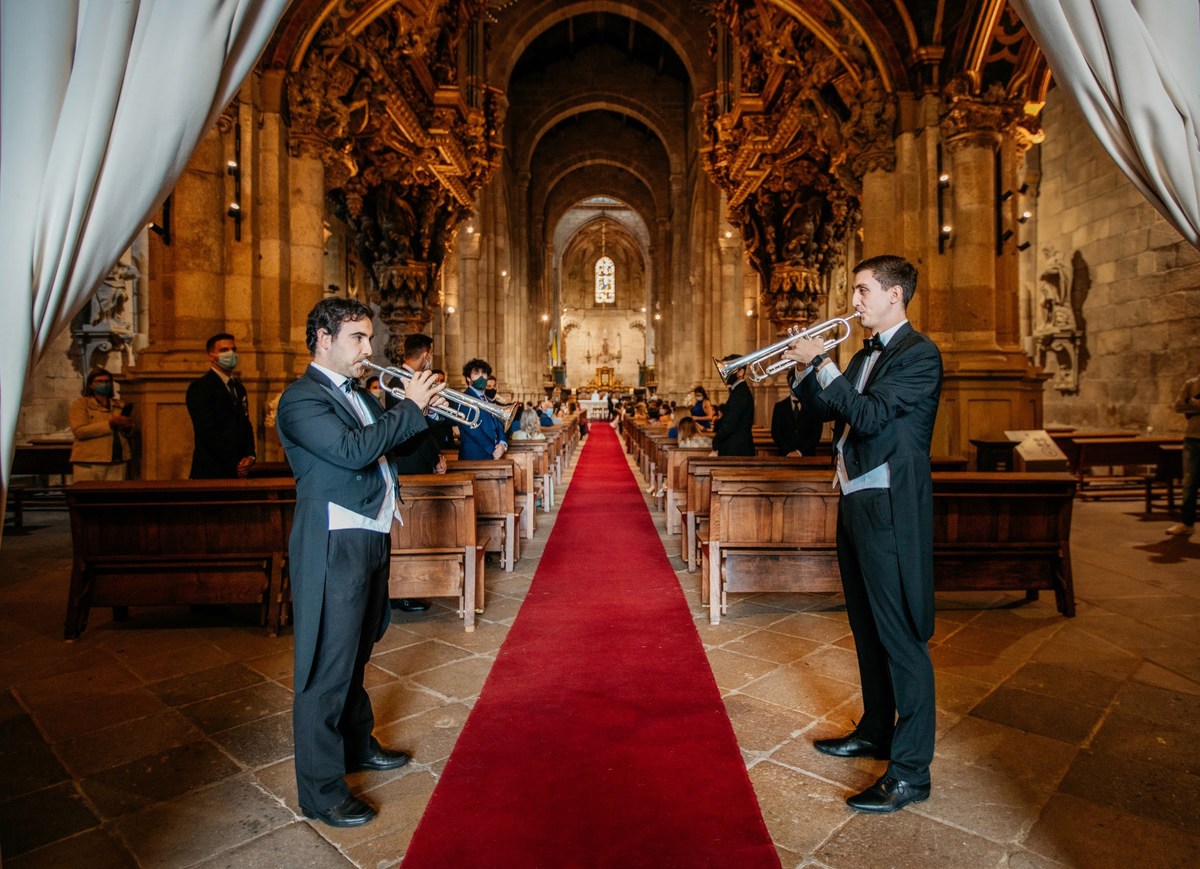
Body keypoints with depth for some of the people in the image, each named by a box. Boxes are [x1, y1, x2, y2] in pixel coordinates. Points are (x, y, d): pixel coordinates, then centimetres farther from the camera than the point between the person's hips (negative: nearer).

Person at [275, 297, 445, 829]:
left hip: (371, 540, 9)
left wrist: (418, 410, -1)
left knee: (354, 656, 23)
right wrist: (411, 409, -19)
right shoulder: (302, 398, -14)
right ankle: (321, 790, 16)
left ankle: (358, 745, 41)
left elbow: (383, 450, 15)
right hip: (334, 548, -9)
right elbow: (352, 449, -28)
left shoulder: (356, 393, 15)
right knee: (327, 670, 1)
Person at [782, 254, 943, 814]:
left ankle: (910, 771, 8)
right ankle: (875, 731, 35)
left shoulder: (919, 354, -11)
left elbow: (869, 416, -23)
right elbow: (823, 411, 17)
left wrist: (820, 363, -16)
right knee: (868, 630, 19)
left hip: (889, 510, -9)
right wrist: (806, 367, 4)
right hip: (855, 502, 10)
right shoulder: (866, 356, 17)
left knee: (902, 637, -3)